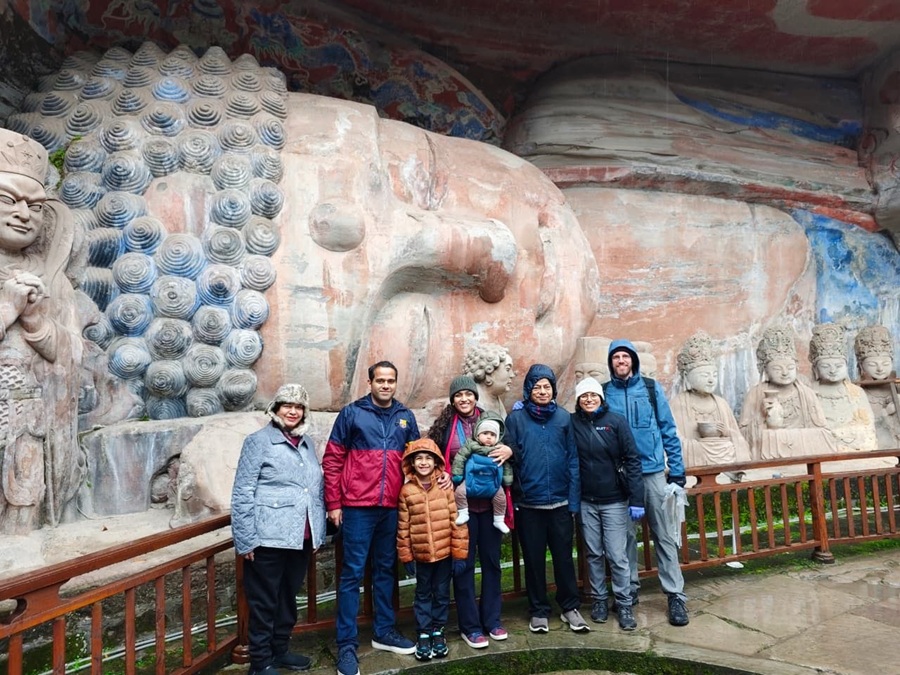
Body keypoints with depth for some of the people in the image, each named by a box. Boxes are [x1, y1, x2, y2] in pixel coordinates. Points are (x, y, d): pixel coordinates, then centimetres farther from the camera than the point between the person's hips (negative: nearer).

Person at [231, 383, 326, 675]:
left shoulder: (307, 443, 12)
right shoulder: (258, 441, -7)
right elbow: (242, 494, -10)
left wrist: (319, 531, 14)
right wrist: (246, 539, -14)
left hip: (301, 538, 6)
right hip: (269, 538, -6)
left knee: (288, 597, 18)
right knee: (264, 601, 6)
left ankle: (279, 650, 35)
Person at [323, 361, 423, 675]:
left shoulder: (405, 416, 7)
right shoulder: (351, 413, -3)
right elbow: (332, 459, -3)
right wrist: (333, 503, -6)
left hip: (392, 507, 4)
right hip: (357, 507, -4)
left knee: (386, 570, 16)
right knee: (352, 573, 2)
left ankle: (384, 632, 30)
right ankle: (347, 644, 12)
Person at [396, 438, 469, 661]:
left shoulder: (446, 487, -7)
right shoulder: (406, 491, -6)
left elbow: (457, 521, -5)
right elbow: (403, 527, -1)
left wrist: (459, 552, -6)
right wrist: (406, 556, 0)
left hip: (445, 553, 0)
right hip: (421, 555, 0)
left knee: (442, 593, 13)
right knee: (423, 594, 14)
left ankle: (438, 631, 30)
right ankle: (423, 633, 27)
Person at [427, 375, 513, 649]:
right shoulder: (445, 426, 1)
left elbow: (507, 447, 10)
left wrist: (509, 450, -12)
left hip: (490, 502, 2)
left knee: (491, 561, 12)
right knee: (464, 564, 6)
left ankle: (492, 620, 27)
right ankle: (470, 626, 19)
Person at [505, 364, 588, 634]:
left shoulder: (564, 417, 1)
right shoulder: (515, 418, -3)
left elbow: (573, 460, 0)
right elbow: (510, 457, -5)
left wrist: (574, 500, -3)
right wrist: (512, 495, -12)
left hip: (560, 502, 1)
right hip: (528, 503, -1)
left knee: (564, 556, 10)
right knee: (534, 559, 11)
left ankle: (570, 608, 28)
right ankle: (539, 611, 26)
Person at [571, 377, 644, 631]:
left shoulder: (616, 421, -7)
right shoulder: (572, 423, -2)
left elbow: (632, 460, -8)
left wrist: (636, 500, -11)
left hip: (614, 501, -2)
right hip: (586, 502, 2)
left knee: (617, 556, 1)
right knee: (594, 554, 11)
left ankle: (624, 605, 16)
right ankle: (599, 600, 27)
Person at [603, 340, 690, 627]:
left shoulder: (651, 388, 2)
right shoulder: (604, 393, 3)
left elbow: (669, 430, 2)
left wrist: (677, 470, -1)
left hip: (652, 472, -1)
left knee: (664, 535, 3)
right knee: (625, 535, 11)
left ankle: (676, 596, 11)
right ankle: (629, 590, 24)